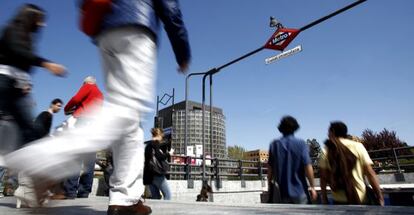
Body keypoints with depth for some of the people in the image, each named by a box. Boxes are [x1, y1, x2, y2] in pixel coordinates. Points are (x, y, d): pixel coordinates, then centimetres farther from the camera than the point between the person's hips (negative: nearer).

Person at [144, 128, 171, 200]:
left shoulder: (148, 144, 18)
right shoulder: (156, 143, -8)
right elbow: (159, 157, -19)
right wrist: (168, 154, -4)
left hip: (149, 175, 9)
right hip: (156, 173, -9)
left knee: (156, 197, 12)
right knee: (167, 195, -4)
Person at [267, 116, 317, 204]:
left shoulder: (274, 145, -1)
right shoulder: (301, 144, -8)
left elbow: (270, 168, 1)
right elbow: (308, 167, -12)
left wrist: (270, 186, 11)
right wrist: (312, 187, -2)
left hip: (282, 191, 2)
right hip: (299, 190, -2)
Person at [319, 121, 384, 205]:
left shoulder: (327, 151, -2)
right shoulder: (358, 146, -2)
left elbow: (324, 177, -2)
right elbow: (370, 173, -5)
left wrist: (324, 198, 7)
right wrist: (380, 196, 0)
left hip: (339, 200, 0)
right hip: (360, 197, 0)